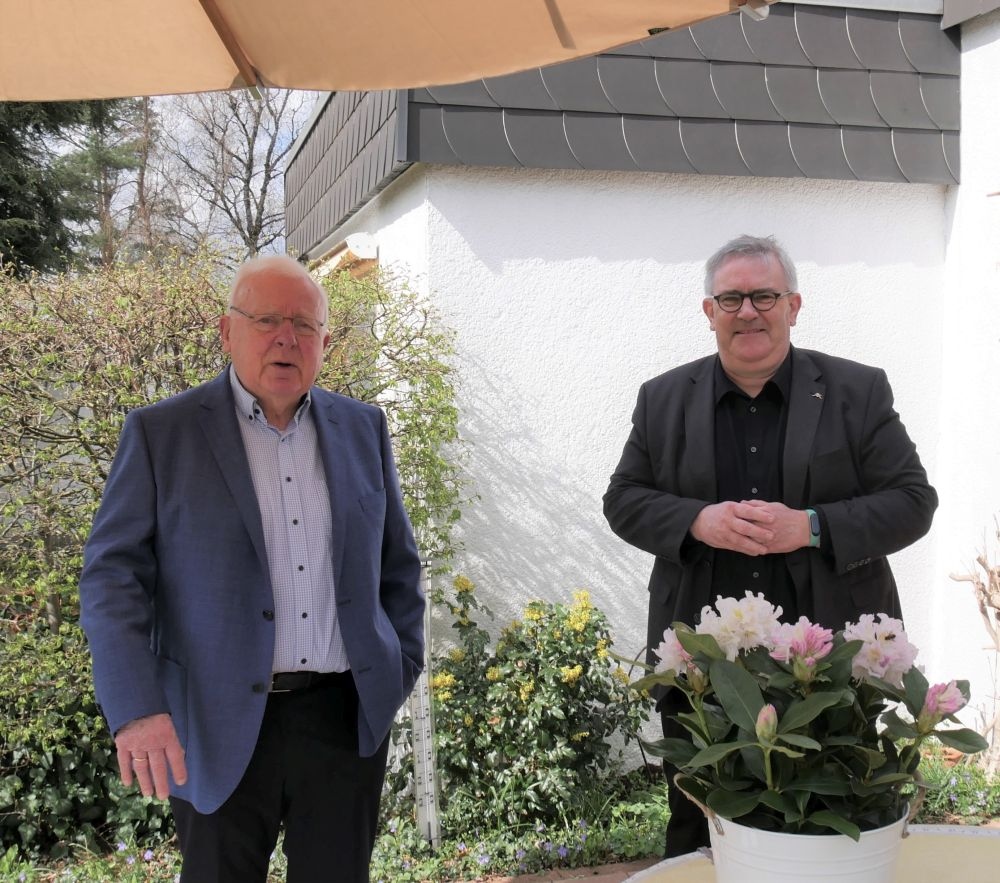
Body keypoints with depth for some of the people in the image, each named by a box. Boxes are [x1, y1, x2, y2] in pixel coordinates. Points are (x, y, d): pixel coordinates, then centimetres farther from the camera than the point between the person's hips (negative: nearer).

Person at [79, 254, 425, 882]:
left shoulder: (362, 429, 8)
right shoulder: (161, 433, -3)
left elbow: (397, 560, 15)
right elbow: (113, 576, -6)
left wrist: (405, 667, 9)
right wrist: (135, 709, -16)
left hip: (348, 718, 3)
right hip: (220, 730, -2)